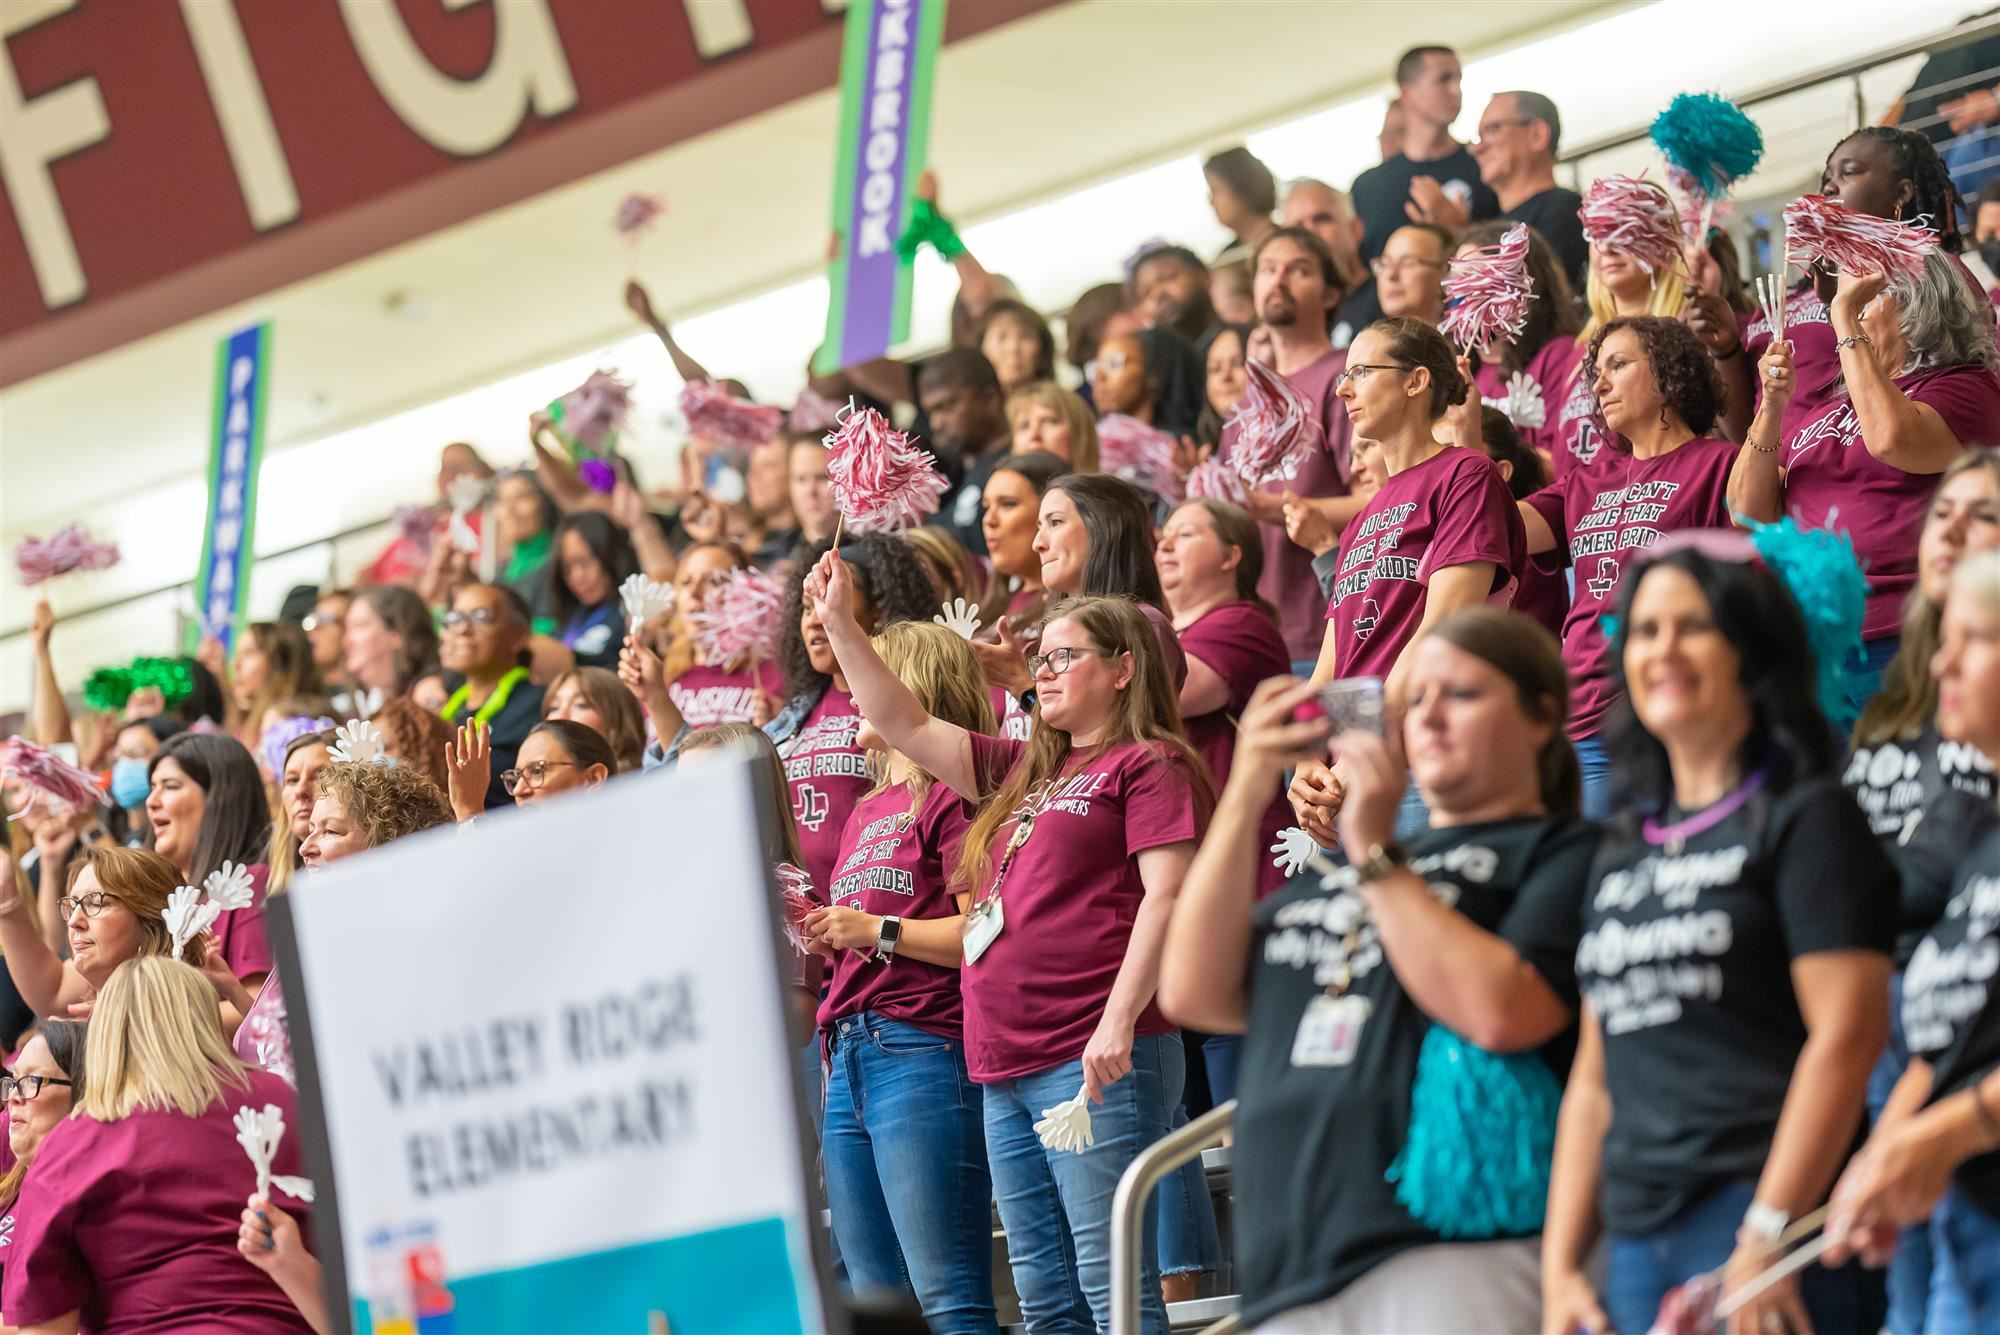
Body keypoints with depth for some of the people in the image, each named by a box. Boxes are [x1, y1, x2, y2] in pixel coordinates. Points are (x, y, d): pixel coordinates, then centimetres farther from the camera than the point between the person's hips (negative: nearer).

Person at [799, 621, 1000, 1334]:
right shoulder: (866, 809, 22)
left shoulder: (950, 794, -5)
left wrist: (876, 931, -11)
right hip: (849, 1057, 10)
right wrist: (818, 932, 10)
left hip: (923, 1053, -10)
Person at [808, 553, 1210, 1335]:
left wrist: (1119, 1021, -20)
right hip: (1010, 1067, 9)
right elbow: (908, 728, 26)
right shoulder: (1025, 771, 23)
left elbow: (1167, 894, -11)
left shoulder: (1148, 765, -1)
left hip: (1094, 1064, -9)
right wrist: (840, 625, 18)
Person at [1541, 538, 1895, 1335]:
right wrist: (1559, 1267, 12)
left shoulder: (1805, 821, 0)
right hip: (1635, 1246, 6)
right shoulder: (1623, 856, 20)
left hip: (1760, 1221, -6)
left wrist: (1766, 1240, -16)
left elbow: (1847, 1037, -10)